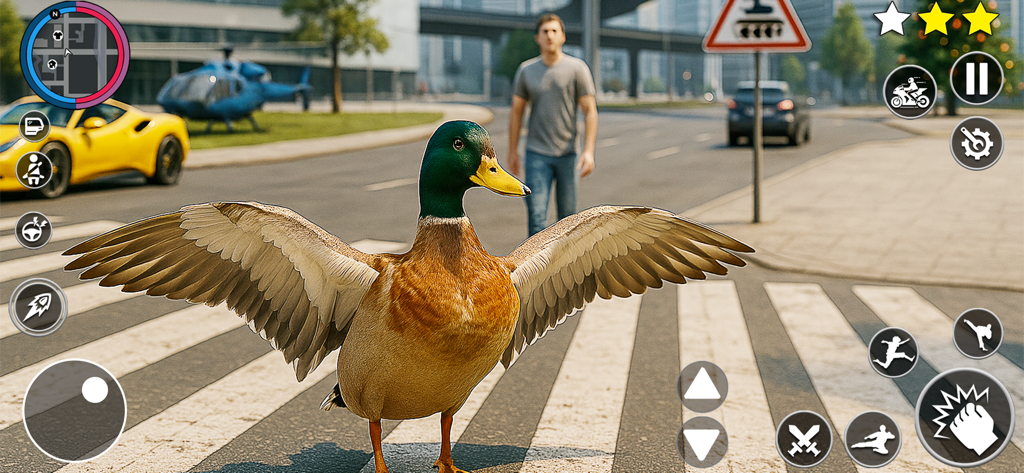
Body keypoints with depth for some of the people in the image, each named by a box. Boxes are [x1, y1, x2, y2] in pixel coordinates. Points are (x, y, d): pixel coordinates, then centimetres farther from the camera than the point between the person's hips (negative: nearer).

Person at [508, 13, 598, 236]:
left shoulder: (577, 68, -2)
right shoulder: (526, 70, 4)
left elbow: (590, 111, -3)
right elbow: (516, 112, 11)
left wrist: (588, 151, -12)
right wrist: (512, 152, 10)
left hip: (568, 155, 0)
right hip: (537, 153, 1)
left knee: (567, 214, 8)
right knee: (536, 215, -9)